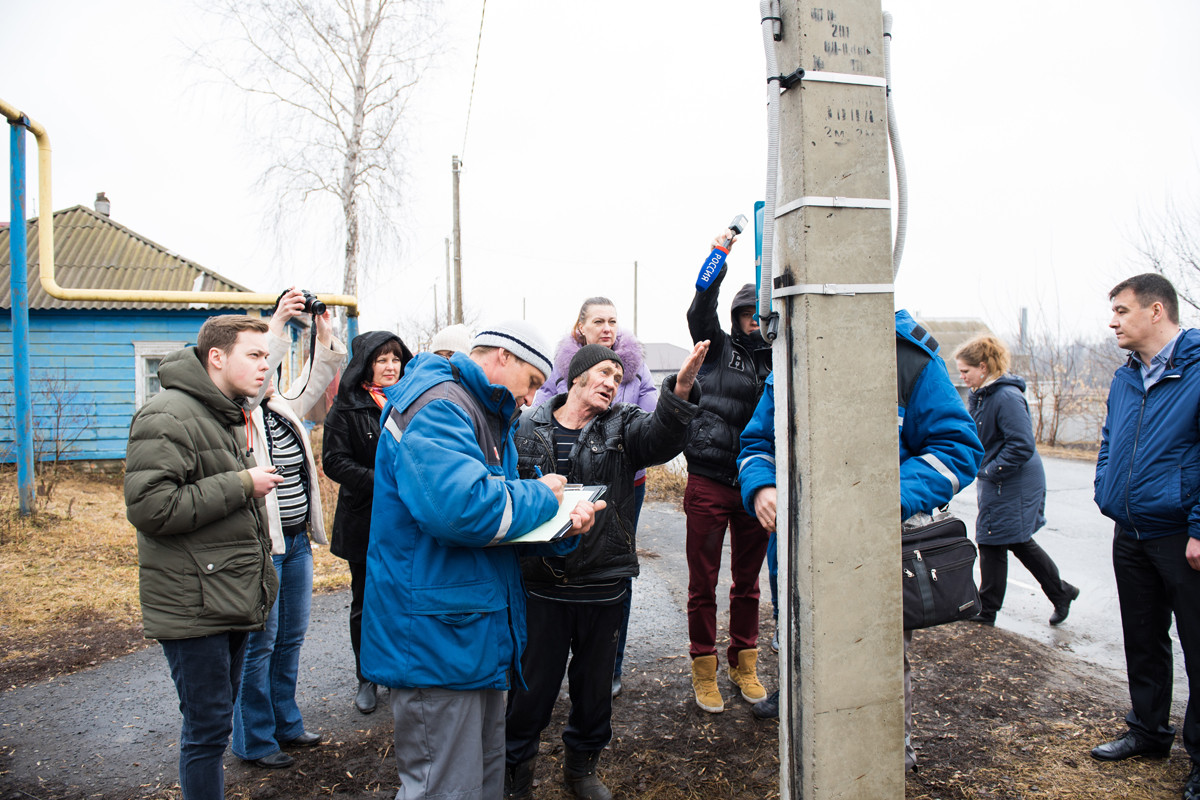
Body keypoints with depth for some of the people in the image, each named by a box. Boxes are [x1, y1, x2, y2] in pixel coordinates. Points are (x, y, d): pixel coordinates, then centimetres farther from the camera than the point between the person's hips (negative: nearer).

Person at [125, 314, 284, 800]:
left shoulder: (231, 417, 16)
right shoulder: (167, 416, -15)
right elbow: (151, 508, -25)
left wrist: (258, 576, 20)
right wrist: (241, 485, -20)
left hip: (231, 602, 9)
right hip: (193, 608, -9)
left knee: (215, 719, 18)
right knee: (207, 726, -1)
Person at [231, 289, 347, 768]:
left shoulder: (285, 408, 11)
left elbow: (319, 378, 6)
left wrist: (324, 331, -7)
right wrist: (277, 326, -30)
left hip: (297, 539, 8)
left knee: (292, 636, 17)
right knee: (259, 643, 1)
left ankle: (286, 723, 32)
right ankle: (254, 741, 16)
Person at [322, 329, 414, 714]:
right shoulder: (346, 408, -4)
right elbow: (334, 461, -10)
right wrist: (380, 483, -21)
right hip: (365, 520, -3)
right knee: (366, 602, 10)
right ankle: (366, 678, 25)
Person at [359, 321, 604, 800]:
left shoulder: (491, 419, 16)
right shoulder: (437, 406, -17)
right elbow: (460, 506, -34)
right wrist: (541, 497, -16)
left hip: (480, 632, 11)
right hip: (438, 637, -11)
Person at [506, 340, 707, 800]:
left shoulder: (623, 426, 2)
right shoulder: (527, 431, 1)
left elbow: (661, 438, -20)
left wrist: (680, 392, -38)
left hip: (604, 585, 2)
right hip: (542, 585, -1)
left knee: (595, 684, 18)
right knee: (533, 685, 10)